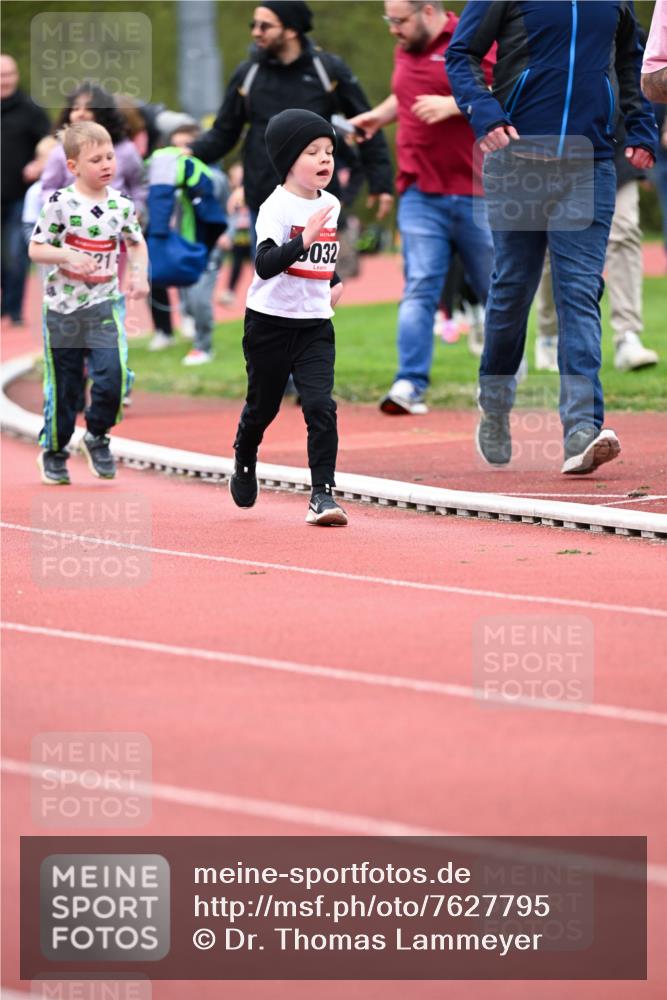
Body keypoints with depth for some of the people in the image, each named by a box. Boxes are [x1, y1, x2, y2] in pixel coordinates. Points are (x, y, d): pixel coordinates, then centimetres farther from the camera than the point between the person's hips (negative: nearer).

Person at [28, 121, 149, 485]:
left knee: (112, 374, -16)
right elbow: (36, 249, -7)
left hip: (104, 303, 2)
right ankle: (53, 451, 26)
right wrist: (68, 256, -24)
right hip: (63, 305, -2)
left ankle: (97, 435, 10)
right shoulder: (60, 203, -10)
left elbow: (137, 242, 17)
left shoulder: (121, 205, 0)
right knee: (63, 383, 7)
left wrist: (139, 274, 1)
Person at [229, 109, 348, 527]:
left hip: (316, 324, 4)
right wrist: (304, 241, -43)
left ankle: (323, 494, -13)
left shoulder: (331, 205, 5)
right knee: (263, 406, 13)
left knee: (321, 406, -12)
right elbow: (265, 265, -32)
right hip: (270, 323, -4)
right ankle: (244, 463, 43)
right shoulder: (277, 207, -17)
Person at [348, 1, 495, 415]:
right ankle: (410, 384, -15)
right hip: (420, 193, 4)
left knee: (496, 289, 9)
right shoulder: (406, 51, 14)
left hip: (476, 192, -4)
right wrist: (380, 115, 15)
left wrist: (454, 105, -23)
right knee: (419, 289, -7)